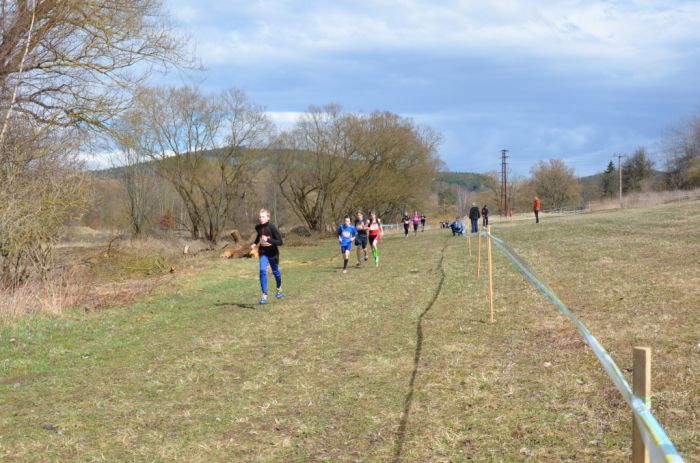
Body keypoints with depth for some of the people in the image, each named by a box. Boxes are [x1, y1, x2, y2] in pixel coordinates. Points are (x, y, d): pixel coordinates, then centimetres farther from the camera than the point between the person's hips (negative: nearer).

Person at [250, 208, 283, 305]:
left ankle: (279, 288, 44)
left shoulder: (272, 228, -20)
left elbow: (280, 242, -21)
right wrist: (254, 243, 5)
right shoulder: (258, 227, -3)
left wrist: (268, 240, -32)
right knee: (262, 270, -16)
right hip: (262, 252, 3)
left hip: (272, 253, -3)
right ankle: (264, 294, -14)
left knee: (275, 271, 13)